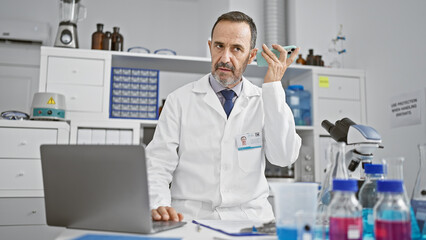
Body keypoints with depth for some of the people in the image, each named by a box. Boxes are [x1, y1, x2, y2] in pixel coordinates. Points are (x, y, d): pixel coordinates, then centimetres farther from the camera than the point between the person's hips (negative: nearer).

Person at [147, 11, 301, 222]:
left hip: (250, 219, 0)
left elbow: (284, 157, -8)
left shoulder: (265, 101, 7)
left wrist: (273, 86, -7)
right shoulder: (180, 100, 4)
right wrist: (158, 206, -21)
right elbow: (158, 166, -1)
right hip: (190, 218, 0)